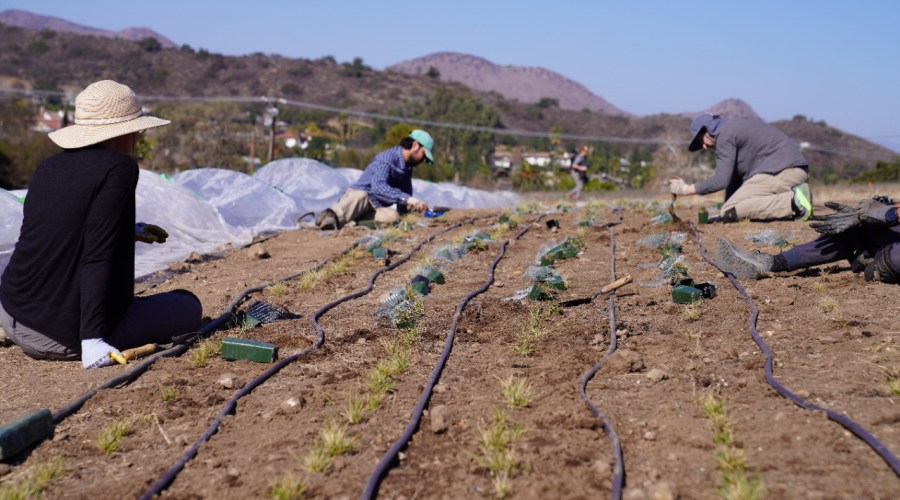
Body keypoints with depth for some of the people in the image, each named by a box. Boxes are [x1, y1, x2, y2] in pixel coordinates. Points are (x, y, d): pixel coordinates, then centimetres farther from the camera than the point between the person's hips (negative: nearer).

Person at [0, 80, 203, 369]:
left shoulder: (48, 168, 7)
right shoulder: (119, 167, -14)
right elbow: (98, 257, -23)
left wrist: (131, 231, 32)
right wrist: (93, 340, -25)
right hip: (67, 338, -7)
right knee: (189, 305, 11)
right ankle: (91, 345, 2)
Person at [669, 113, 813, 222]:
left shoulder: (725, 134, -5)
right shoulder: (738, 128, 26)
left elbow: (721, 180, -12)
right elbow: (735, 175, 25)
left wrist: (686, 189, -4)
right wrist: (725, 210, 22)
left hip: (782, 172, -10)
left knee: (729, 212, -15)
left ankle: (792, 202, -21)